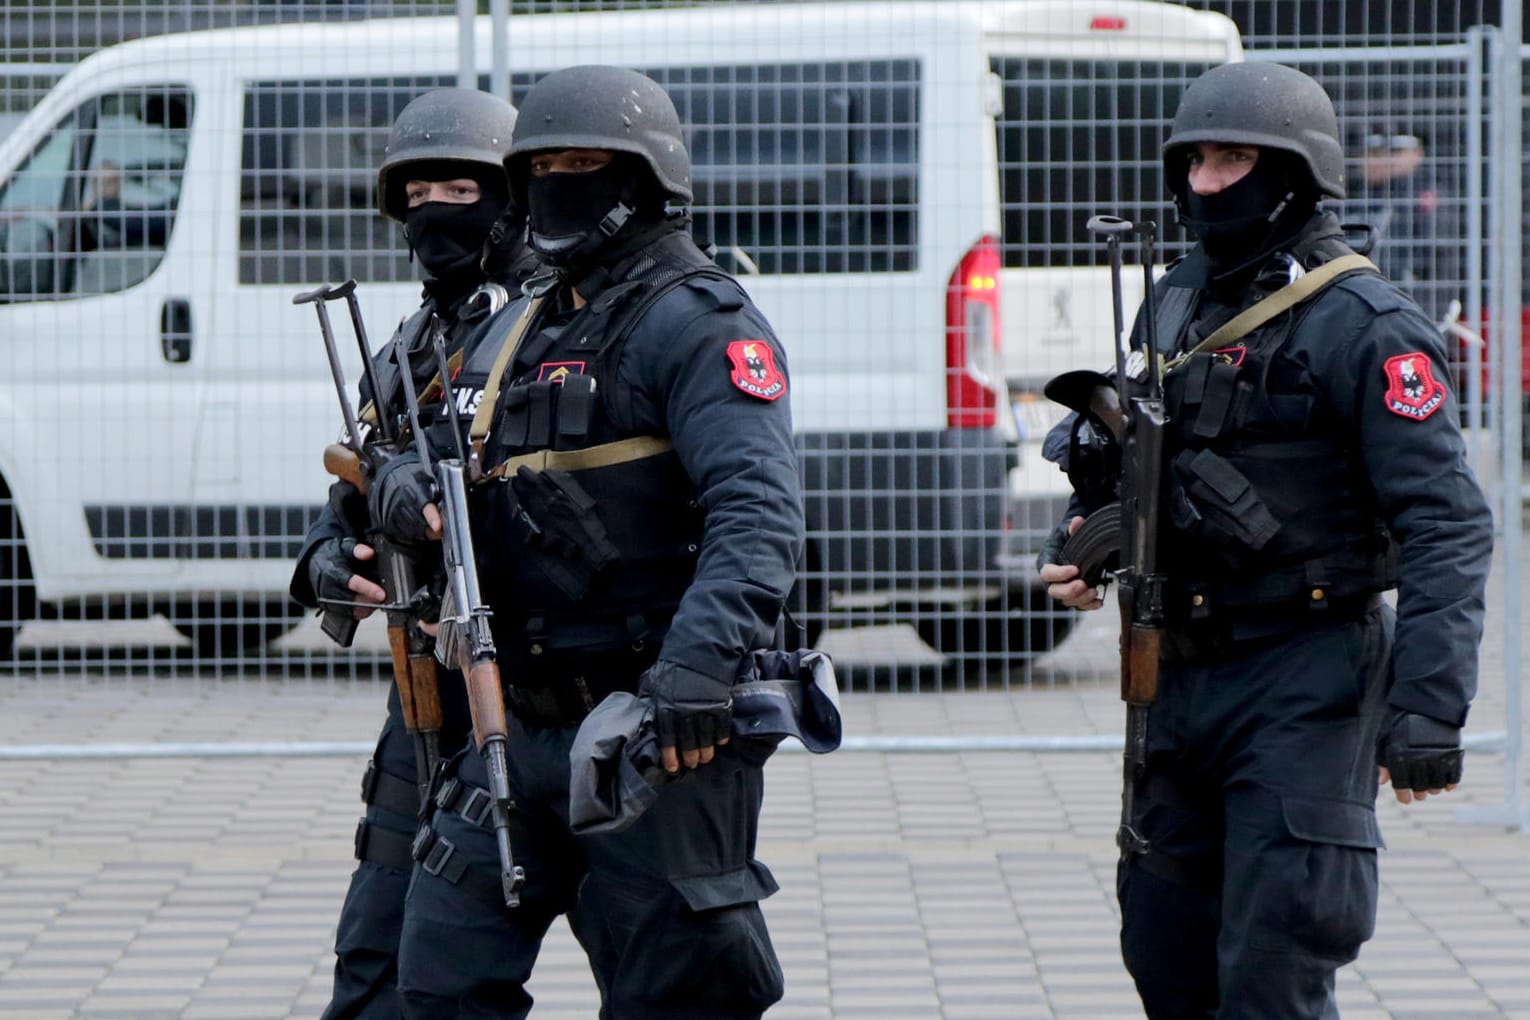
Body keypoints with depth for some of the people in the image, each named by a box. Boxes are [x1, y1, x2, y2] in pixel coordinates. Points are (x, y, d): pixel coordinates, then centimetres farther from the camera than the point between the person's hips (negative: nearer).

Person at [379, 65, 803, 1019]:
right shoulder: (523, 330, 19)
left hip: (656, 731, -8)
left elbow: (758, 510, -21)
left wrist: (704, 655, -36)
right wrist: (408, 487, 0)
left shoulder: (699, 322, -9)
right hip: (523, 725, 8)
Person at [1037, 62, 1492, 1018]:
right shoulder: (1179, 306, 12)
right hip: (1183, 678, 8)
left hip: (1306, 686, -8)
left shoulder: (1364, 326, -11)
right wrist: (1081, 544, 5)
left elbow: (1447, 528, -17)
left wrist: (1429, 708, -25)